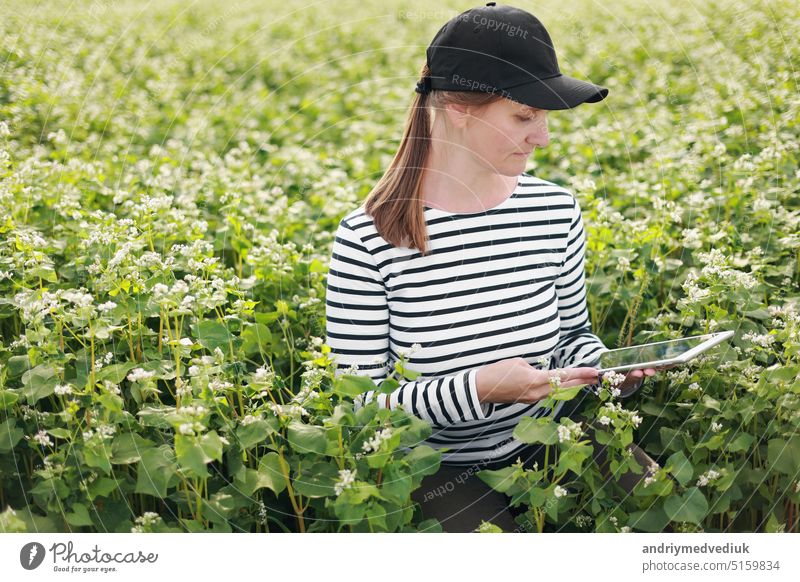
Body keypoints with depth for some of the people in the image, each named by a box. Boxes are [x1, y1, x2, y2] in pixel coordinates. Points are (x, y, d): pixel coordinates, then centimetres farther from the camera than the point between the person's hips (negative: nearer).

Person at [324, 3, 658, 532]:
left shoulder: (557, 211, -4)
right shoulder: (368, 240, -17)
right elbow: (357, 402, -13)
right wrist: (479, 388, -27)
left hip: (551, 439, 5)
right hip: (440, 467, -4)